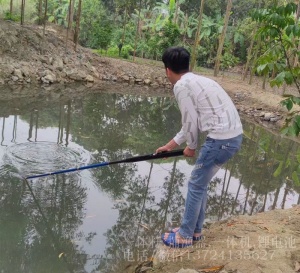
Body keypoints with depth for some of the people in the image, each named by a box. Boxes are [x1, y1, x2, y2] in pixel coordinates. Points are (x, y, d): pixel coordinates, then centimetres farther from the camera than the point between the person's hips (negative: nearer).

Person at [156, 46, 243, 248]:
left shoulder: (181, 86, -8)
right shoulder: (197, 80, 21)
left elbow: (191, 121, -8)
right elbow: (192, 120, 28)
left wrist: (191, 147, 11)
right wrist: (171, 145, 35)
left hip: (221, 139, -9)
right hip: (234, 136, 9)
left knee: (195, 185, 5)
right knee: (201, 184, 19)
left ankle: (185, 236, 18)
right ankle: (195, 231, 32)